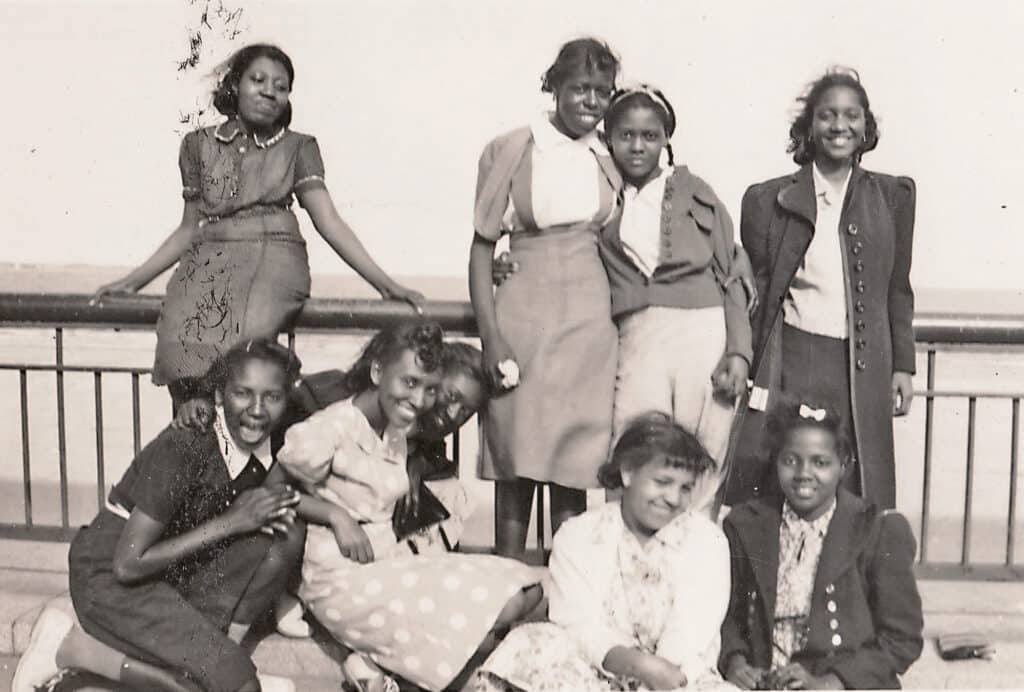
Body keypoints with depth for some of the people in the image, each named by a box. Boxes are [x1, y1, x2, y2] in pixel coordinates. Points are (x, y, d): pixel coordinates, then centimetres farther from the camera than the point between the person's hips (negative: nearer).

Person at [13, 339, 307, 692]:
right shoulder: (182, 451, -28)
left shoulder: (263, 444, -8)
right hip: (111, 577, -7)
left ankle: (224, 659, -1)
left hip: (173, 570, 7)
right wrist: (230, 522, -23)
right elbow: (127, 564, -25)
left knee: (289, 534, -11)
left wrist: (277, 505, -14)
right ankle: (71, 647, -4)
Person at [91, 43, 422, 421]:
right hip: (210, 259, 2)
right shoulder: (200, 145, 18)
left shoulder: (297, 148, 13)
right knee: (178, 339, -29)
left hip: (273, 257, -2)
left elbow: (328, 221, 6)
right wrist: (133, 280, 15)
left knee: (238, 339, -33)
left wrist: (385, 283, -5)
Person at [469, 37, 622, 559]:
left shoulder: (610, 159, 9)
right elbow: (481, 246, -1)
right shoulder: (512, 150, 1)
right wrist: (490, 337, -9)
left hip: (590, 321, 3)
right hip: (524, 314, -2)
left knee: (574, 464, 5)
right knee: (516, 461, 0)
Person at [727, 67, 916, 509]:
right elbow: (753, 290, 7)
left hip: (862, 372, 1)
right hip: (790, 361, -1)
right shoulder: (769, 200, 6)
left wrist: (903, 365, 9)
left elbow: (898, 290, 14)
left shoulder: (892, 197, 11)